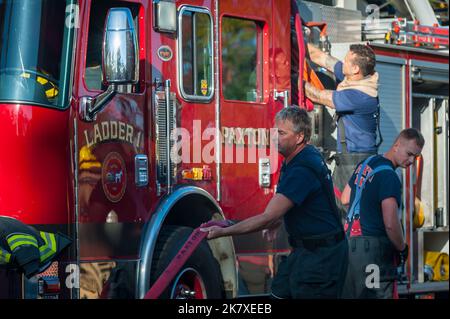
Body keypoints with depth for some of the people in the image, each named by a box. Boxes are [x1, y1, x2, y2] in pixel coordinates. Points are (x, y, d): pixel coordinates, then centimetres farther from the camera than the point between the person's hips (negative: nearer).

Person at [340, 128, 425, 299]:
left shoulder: (366, 163, 13)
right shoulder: (389, 176, -16)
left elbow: (345, 199, 28)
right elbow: (391, 224, -22)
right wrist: (402, 248, -7)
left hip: (350, 238, 10)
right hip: (373, 248, -9)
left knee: (349, 294, 12)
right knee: (378, 294, -8)